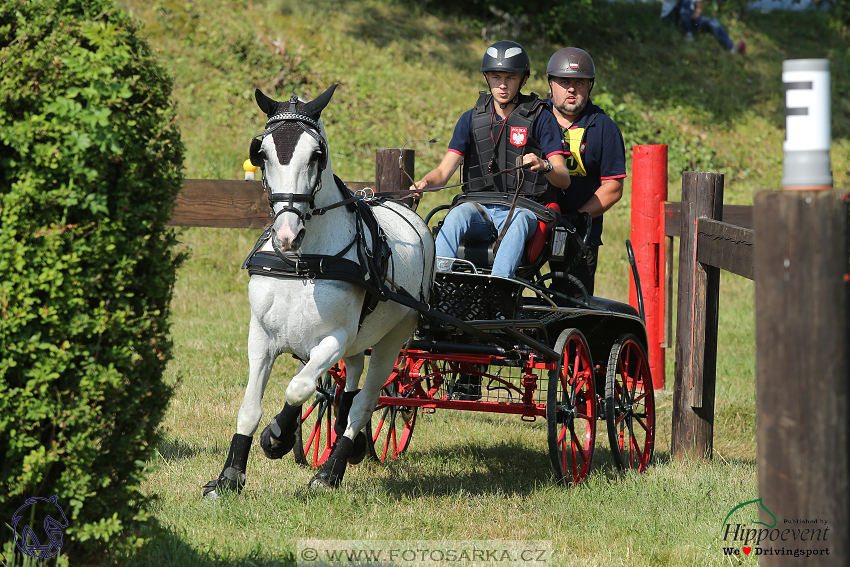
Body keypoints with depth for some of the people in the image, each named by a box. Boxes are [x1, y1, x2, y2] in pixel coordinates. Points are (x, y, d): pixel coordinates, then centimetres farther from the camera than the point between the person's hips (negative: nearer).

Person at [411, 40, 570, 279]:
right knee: (458, 215, -31)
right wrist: (424, 183, -17)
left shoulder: (540, 118, 4)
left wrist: (544, 166, -28)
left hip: (523, 208, -2)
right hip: (481, 207, 2)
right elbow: (444, 171, 7)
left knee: (519, 222, -37)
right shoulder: (472, 118, 14)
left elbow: (563, 180, -4)